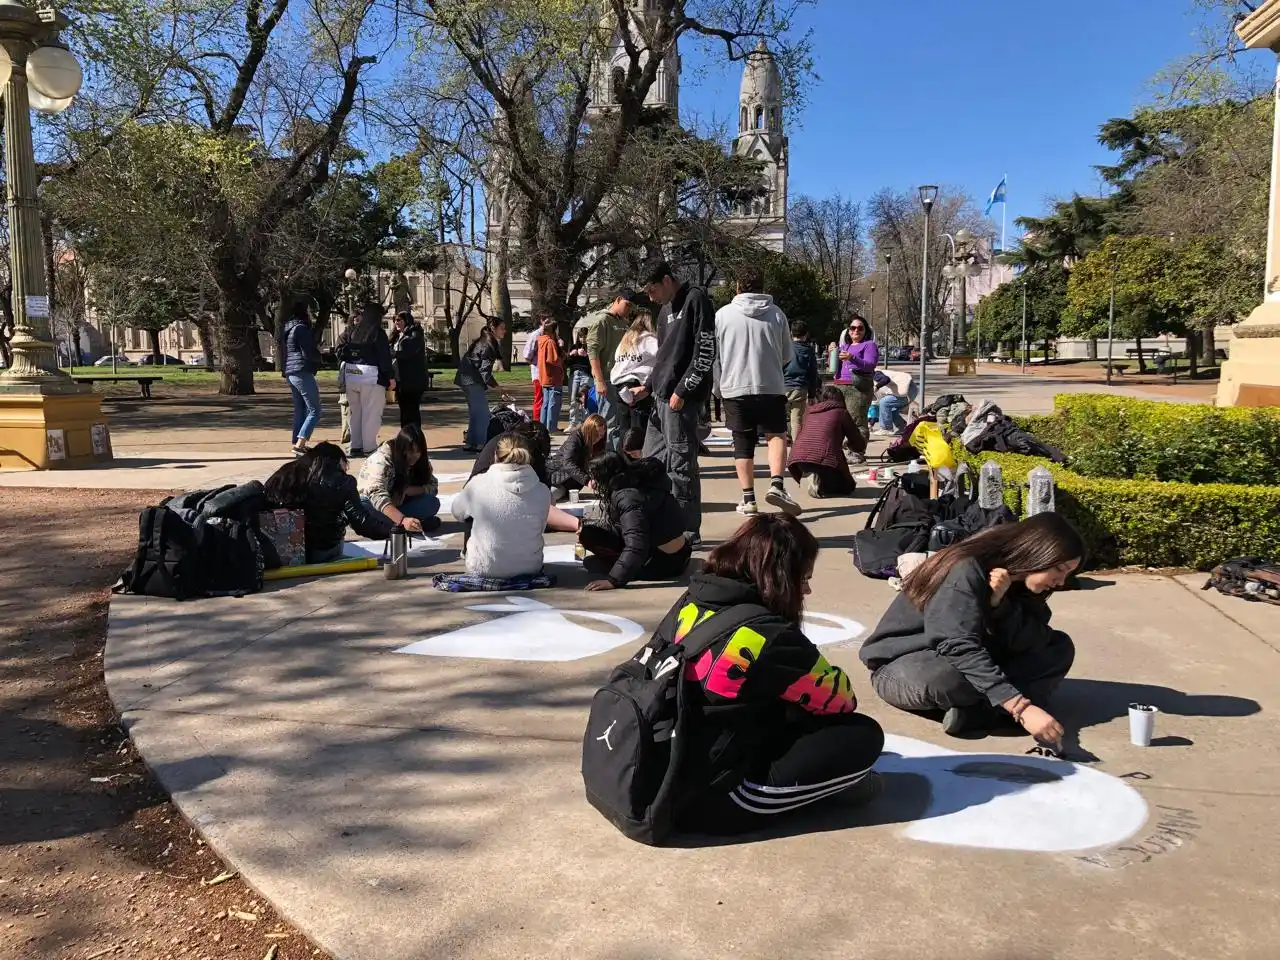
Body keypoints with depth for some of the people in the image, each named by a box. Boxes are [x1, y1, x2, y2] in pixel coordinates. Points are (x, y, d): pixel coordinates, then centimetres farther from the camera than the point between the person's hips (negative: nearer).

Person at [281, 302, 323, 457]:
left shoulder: (287, 330, 18)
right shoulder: (301, 328, -12)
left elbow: (283, 352, 24)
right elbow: (308, 354, -16)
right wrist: (319, 357, 3)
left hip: (290, 373, 10)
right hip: (302, 372, -10)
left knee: (300, 411, 14)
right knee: (314, 411, -10)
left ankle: (297, 444, 14)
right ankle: (299, 445, -19)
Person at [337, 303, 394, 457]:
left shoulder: (350, 331, 7)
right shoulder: (378, 333, -8)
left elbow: (340, 351, 1)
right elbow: (385, 357, -11)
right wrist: (391, 377, -8)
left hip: (350, 377, 6)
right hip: (371, 378, -6)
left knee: (356, 412, 15)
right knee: (371, 414, -1)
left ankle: (355, 446, 16)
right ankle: (369, 447, -3)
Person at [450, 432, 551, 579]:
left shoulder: (478, 484, -15)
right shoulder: (543, 492, -13)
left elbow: (457, 513, 5)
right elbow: (540, 528, 4)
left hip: (482, 570, -1)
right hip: (529, 568, 2)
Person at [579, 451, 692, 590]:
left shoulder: (628, 497, -23)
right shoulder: (638, 484, 6)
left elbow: (636, 547, -30)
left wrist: (614, 580, -29)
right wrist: (586, 531, 18)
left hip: (665, 563, -10)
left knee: (592, 563, -11)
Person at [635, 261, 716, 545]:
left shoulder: (695, 300, -8)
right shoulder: (668, 307, 19)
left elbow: (706, 351, -15)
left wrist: (681, 392, -17)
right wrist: (648, 387, 15)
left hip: (682, 398, -9)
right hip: (661, 397, 9)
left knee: (681, 465, -5)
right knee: (652, 461, 12)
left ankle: (688, 531, 3)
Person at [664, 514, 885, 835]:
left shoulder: (688, 605, 1)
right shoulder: (767, 636, -22)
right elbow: (840, 698, -4)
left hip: (664, 781, 9)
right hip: (710, 801, -9)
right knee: (864, 736, -5)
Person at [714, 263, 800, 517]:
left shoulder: (723, 314, -3)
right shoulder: (776, 314, 0)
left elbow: (713, 353, 5)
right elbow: (787, 356, 6)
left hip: (735, 387, 0)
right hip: (771, 386, 0)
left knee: (743, 443, 8)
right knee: (776, 434, 15)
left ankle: (748, 498, 10)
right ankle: (776, 485, -3)